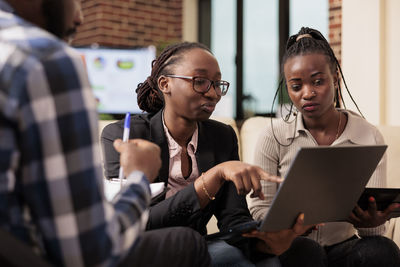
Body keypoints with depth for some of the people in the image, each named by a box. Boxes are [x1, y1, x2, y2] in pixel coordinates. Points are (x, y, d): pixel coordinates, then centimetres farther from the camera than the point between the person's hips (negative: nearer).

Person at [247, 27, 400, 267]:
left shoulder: (369, 137, 1)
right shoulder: (274, 138, -1)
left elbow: (376, 229, -3)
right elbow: (259, 210, -3)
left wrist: (370, 222, -29)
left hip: (343, 247, 2)